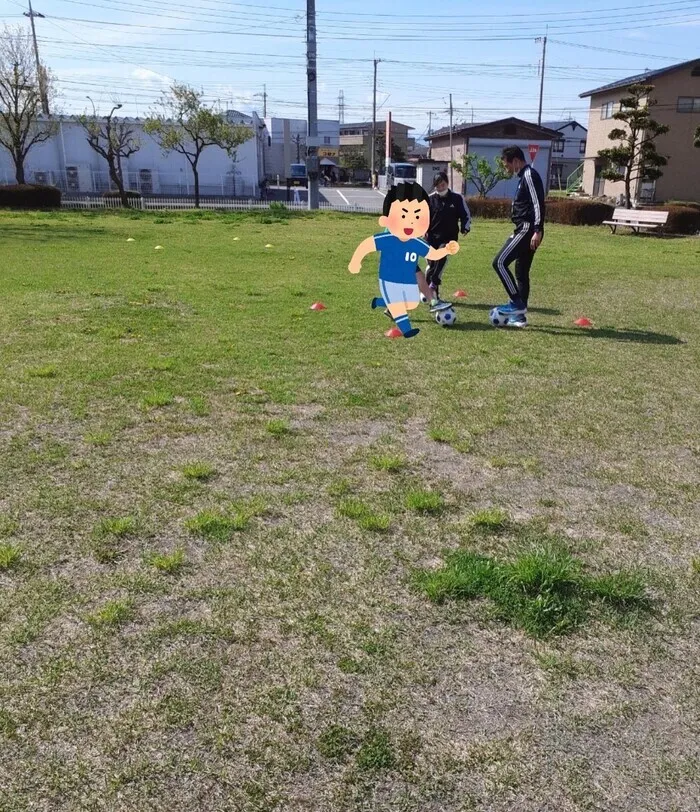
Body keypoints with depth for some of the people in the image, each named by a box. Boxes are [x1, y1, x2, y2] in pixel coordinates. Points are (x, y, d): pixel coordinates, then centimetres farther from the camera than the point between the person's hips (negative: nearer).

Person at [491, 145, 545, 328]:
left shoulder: (529, 175, -11)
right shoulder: (525, 176, 20)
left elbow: (538, 204, -20)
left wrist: (537, 231, -25)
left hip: (528, 229, -11)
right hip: (526, 230, 11)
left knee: (500, 262, -13)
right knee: (521, 272, 11)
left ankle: (517, 304, -10)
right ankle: (520, 315, 14)